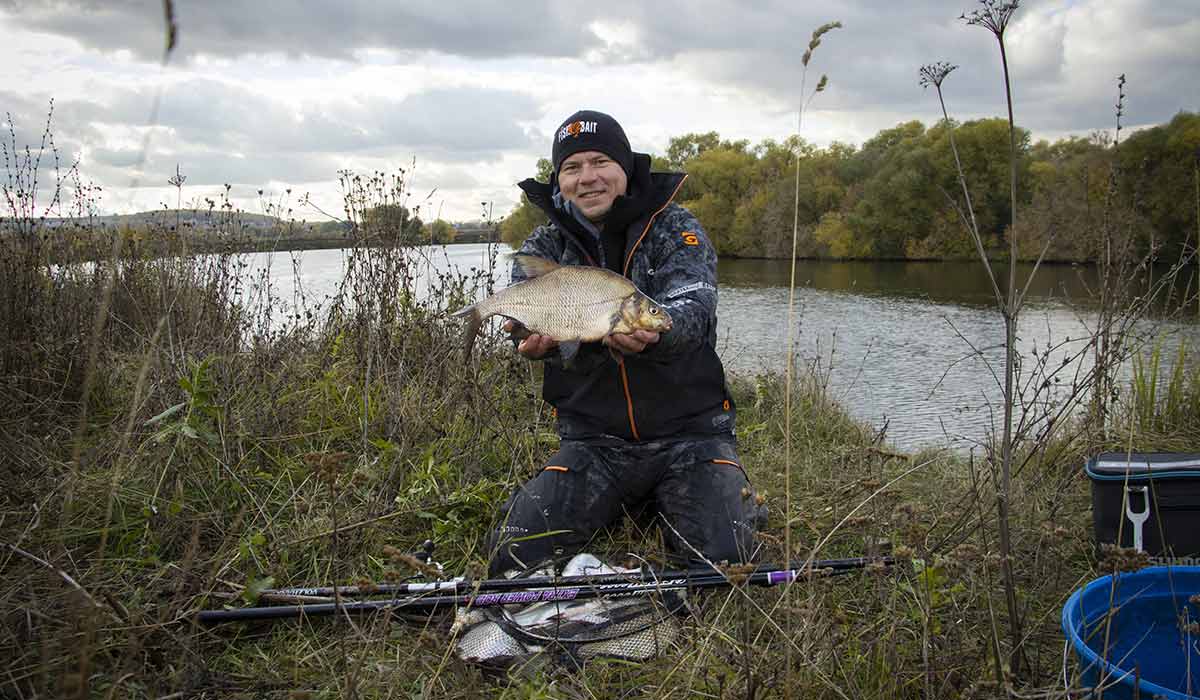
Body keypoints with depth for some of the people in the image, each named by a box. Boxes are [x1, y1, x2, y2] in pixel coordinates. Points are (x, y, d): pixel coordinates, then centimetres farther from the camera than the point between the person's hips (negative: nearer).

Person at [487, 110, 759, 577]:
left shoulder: (676, 230, -3)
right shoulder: (543, 247, 4)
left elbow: (694, 310, -21)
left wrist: (652, 331, -45)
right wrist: (537, 340, -41)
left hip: (690, 432, -2)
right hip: (593, 440, 2)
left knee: (721, 563, -21)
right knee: (514, 557, -10)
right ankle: (624, 505, 18)